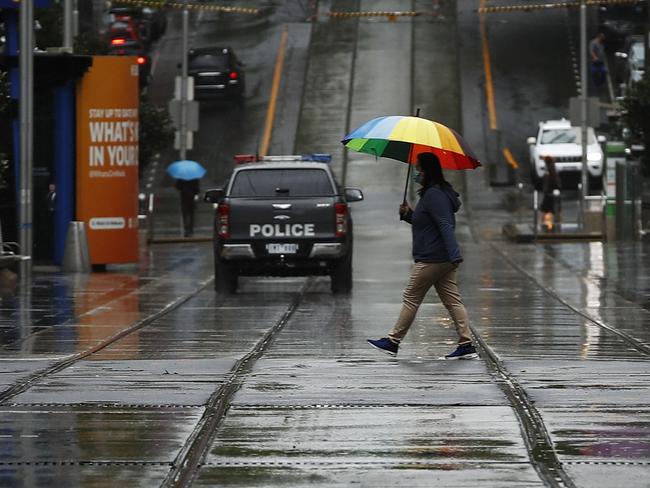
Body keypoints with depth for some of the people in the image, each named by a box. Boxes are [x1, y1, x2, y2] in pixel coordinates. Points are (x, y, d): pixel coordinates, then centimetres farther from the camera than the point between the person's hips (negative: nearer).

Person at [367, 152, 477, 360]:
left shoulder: (433, 195, -16)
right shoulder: (435, 193, 16)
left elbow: (445, 226, -25)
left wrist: (454, 255, -33)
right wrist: (408, 214, 12)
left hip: (431, 260, -10)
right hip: (443, 260, 10)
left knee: (411, 299, 0)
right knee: (452, 301, 6)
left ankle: (393, 342, 7)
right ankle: (466, 345, 2)